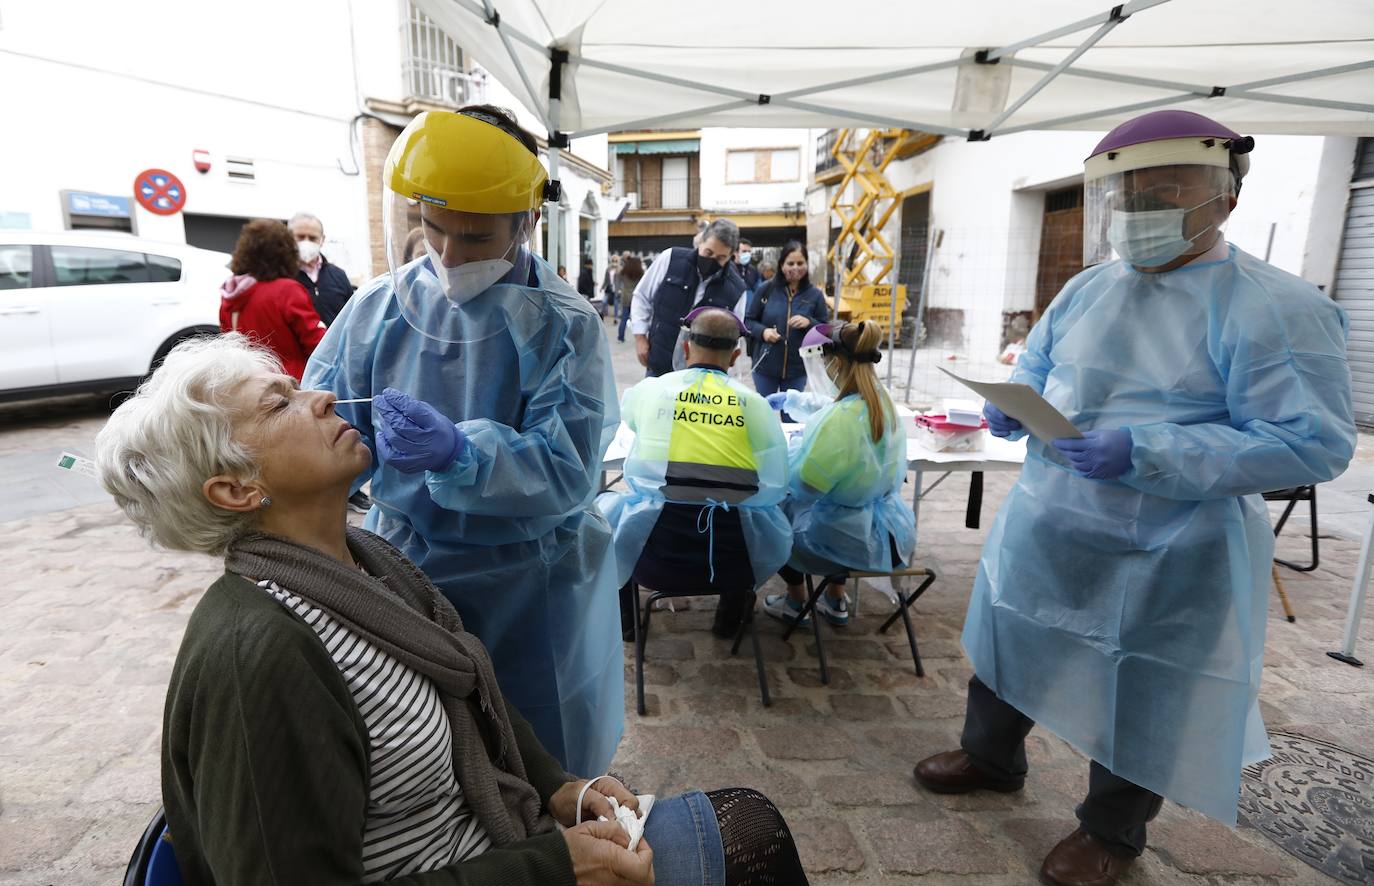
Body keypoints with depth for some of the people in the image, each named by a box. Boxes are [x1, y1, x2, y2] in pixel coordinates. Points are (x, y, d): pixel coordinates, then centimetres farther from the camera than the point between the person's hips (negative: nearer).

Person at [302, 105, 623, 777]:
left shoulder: (564, 325, -14)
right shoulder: (380, 307, -4)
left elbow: (567, 471, -22)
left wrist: (458, 452, -38)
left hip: (529, 587, -2)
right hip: (406, 569, 3)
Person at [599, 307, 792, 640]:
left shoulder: (649, 389, 2)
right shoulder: (755, 403, -1)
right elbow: (777, 485, -2)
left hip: (653, 553, 0)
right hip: (734, 557, 0)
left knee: (603, 503, 28)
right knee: (775, 509, 30)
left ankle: (620, 614, 37)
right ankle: (730, 613, 40)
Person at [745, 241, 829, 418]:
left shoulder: (815, 295, -2)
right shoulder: (766, 289, -5)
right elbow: (748, 321, 2)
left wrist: (809, 323, -17)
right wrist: (763, 331, -17)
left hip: (797, 368, 1)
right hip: (765, 365, 0)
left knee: (791, 417, 14)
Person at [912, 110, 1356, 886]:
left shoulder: (1275, 308, -17)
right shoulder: (1086, 290, 3)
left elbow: (1314, 443, -22)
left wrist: (1144, 453, -31)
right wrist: (1010, 409, -9)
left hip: (1168, 558, -6)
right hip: (1045, 530, 6)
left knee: (1141, 697, 14)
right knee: (1009, 647, 21)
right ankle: (991, 757, 47)